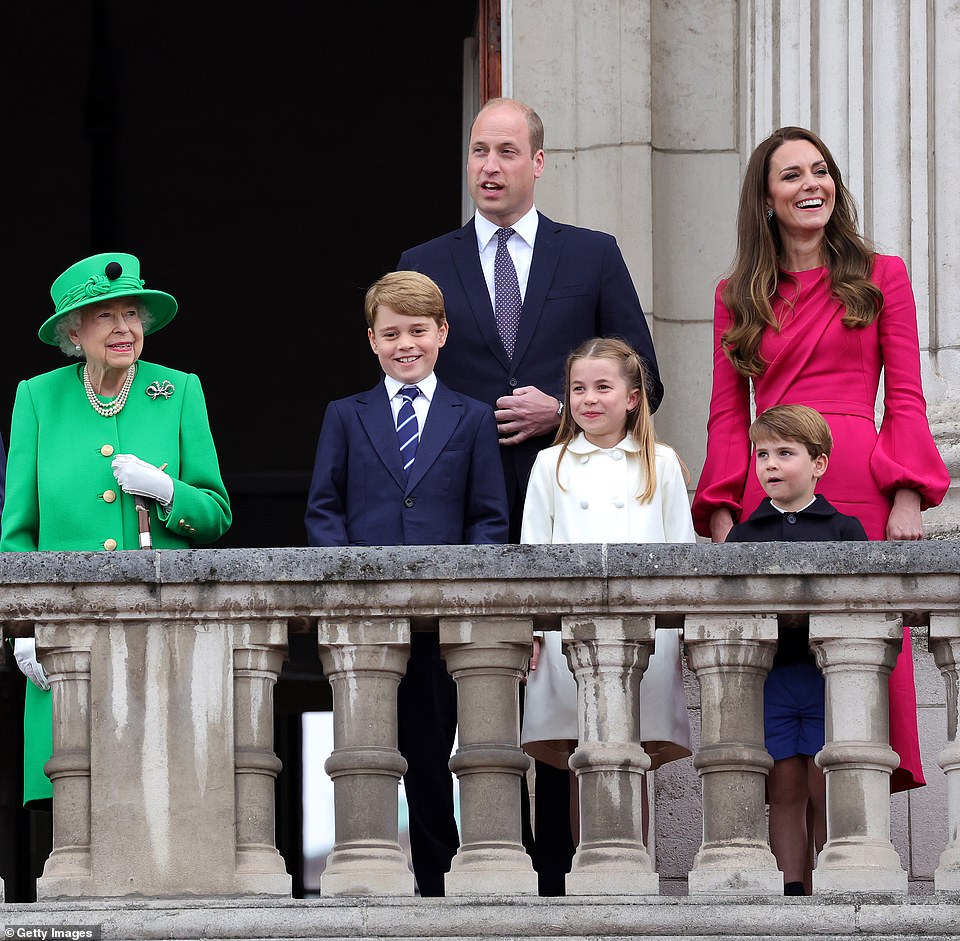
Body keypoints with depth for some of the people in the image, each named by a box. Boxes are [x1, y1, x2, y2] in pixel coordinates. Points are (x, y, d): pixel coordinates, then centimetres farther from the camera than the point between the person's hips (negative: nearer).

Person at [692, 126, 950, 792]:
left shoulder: (880, 278, 12)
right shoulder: (739, 296, 17)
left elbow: (906, 399, 7)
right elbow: (728, 413, 13)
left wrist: (907, 498, -6)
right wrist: (722, 516, 1)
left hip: (860, 488, -1)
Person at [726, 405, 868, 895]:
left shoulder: (844, 528, 7)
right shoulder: (744, 534, 12)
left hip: (827, 675, -2)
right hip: (768, 676, 2)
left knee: (827, 794, -3)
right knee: (785, 792, 1)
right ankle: (793, 894, 2)